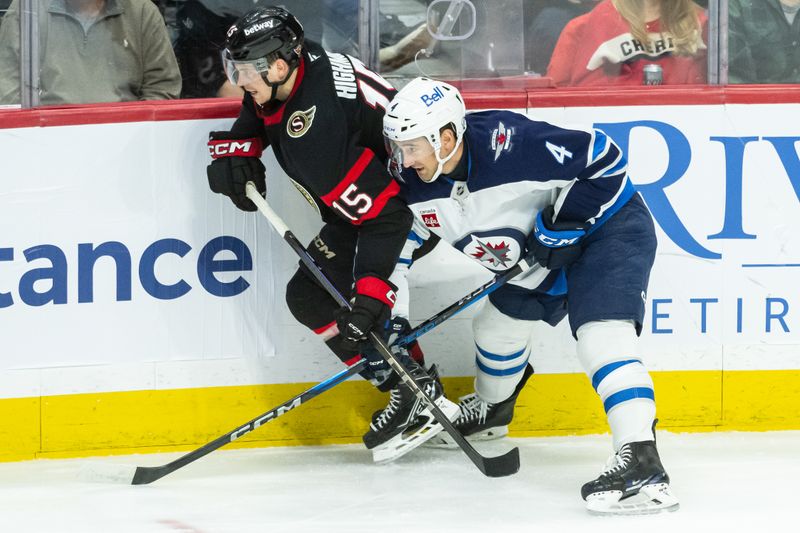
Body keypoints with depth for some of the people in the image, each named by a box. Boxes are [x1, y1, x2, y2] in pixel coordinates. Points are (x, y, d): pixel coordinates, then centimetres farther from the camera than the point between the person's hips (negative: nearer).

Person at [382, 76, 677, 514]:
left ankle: (641, 463, -37)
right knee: (498, 323, 20)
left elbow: (605, 159, -28)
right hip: (546, 248, 9)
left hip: (607, 223, -9)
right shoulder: (413, 183, -12)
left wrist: (562, 224, -26)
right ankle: (490, 408, 52)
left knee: (600, 335, -26)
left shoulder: (512, 145, -35)